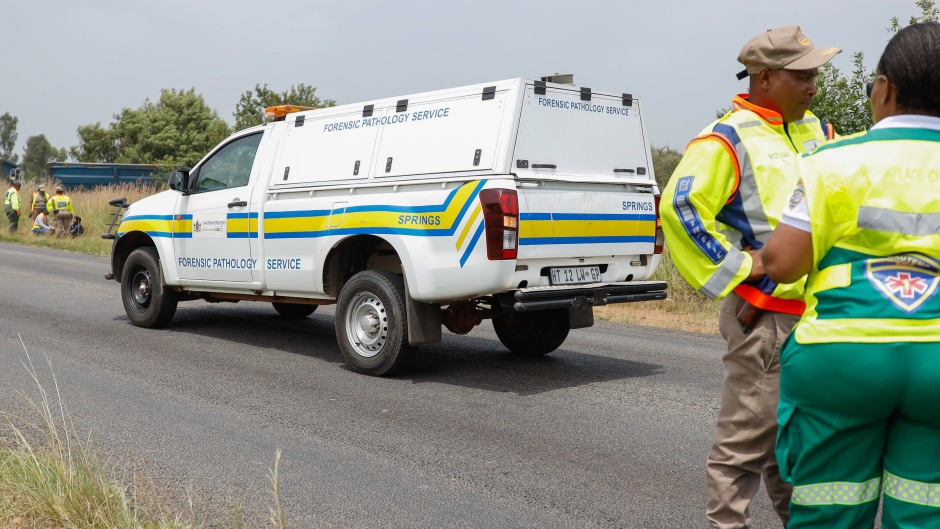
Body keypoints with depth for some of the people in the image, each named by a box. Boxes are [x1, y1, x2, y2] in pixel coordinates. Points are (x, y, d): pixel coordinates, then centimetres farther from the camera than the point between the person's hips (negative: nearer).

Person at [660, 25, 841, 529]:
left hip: (819, 311, 8)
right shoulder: (728, 139, -11)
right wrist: (737, 265, -20)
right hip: (766, 314, -8)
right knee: (749, 434, -3)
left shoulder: (816, 132, 14)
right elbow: (679, 207, -22)